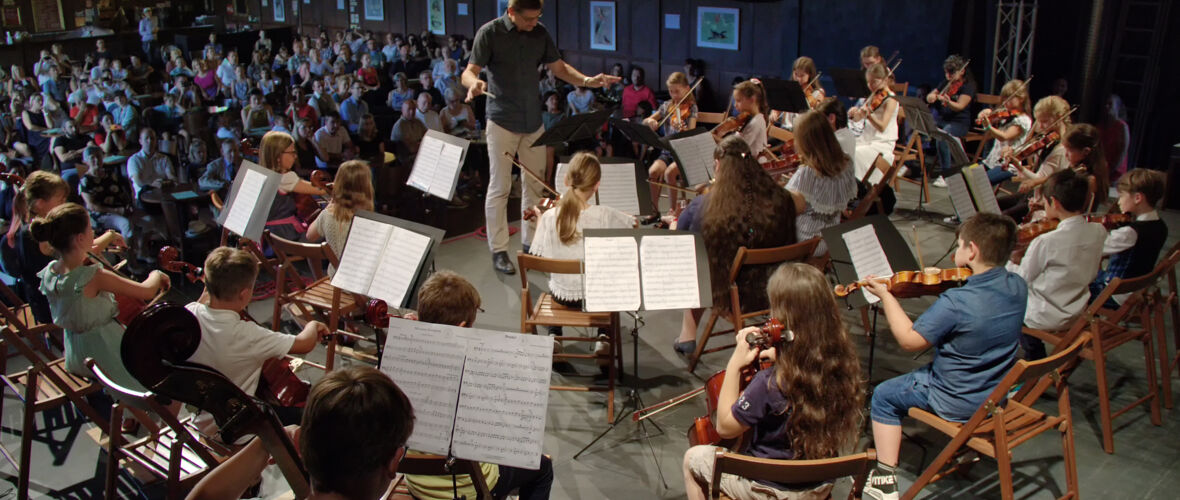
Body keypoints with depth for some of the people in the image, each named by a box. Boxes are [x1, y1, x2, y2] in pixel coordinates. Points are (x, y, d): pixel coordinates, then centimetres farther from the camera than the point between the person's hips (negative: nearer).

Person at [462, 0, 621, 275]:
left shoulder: (540, 33, 5)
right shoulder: (490, 33, -9)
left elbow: (559, 68, 10)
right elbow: (469, 71, -13)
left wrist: (587, 80, -7)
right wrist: (474, 82, -37)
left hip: (533, 120, 5)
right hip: (502, 121, -5)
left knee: (535, 185, 10)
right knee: (500, 187, -1)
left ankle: (530, 243, 24)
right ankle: (498, 250, 9)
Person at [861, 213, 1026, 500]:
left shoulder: (954, 303, -33)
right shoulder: (1017, 287, -11)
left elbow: (909, 340, -23)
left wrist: (885, 295, -15)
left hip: (958, 404, -7)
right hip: (997, 393, 7)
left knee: (884, 396, 12)